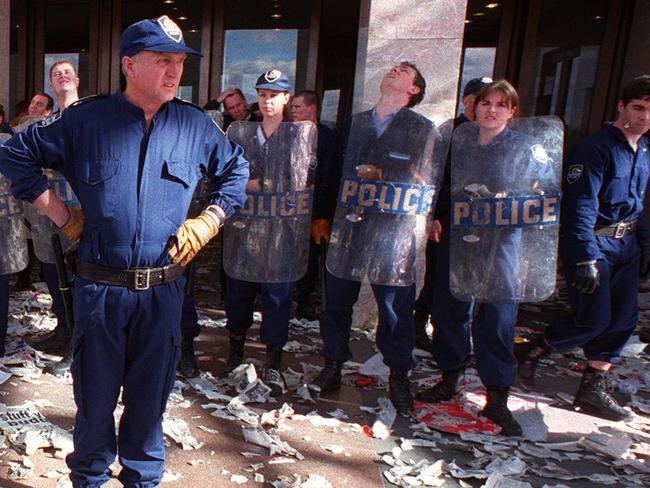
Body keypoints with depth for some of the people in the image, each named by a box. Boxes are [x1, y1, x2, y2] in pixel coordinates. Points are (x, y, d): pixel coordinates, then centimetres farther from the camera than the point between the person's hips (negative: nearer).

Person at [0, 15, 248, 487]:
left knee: (149, 397, 14)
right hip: (99, 288, -1)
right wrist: (60, 213, 0)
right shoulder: (86, 118, -2)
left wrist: (209, 221, 5)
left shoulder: (195, 124, 2)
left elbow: (236, 169, 16)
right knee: (95, 395, 14)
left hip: (163, 290, 1)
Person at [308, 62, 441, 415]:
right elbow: (333, 173, 18)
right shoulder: (355, 125, 15)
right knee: (337, 302, 11)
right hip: (346, 230, 4)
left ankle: (398, 378, 22)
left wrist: (383, 177, -11)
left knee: (395, 308, 5)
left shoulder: (423, 130, 2)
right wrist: (322, 215, 15)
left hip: (393, 235, -4)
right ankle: (333, 367, 28)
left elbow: (429, 182, -4)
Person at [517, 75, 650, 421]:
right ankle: (530, 352, 14)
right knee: (594, 320, -9)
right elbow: (580, 206, -21)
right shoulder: (595, 148, -15)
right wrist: (586, 259, -26)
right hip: (592, 244, -8)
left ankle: (593, 389, 17)